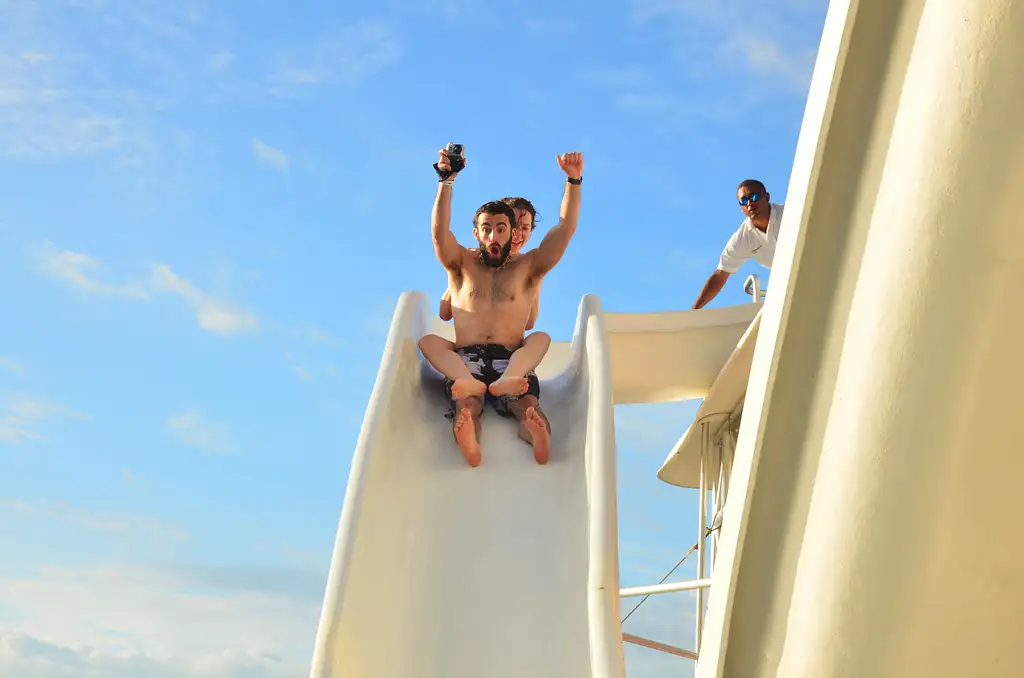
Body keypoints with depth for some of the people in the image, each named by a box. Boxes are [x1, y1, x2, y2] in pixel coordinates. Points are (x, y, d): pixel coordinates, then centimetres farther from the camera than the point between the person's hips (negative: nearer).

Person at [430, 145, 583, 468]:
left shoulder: (527, 268, 21)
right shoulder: (462, 264, 21)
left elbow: (565, 228, 11)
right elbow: (439, 232, 2)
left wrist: (574, 181, 1)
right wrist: (446, 180, -7)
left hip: (510, 359, 1)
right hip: (465, 359, 0)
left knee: (527, 404, -35)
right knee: (466, 404, -36)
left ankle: (539, 435, -67)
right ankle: (469, 443, -68)